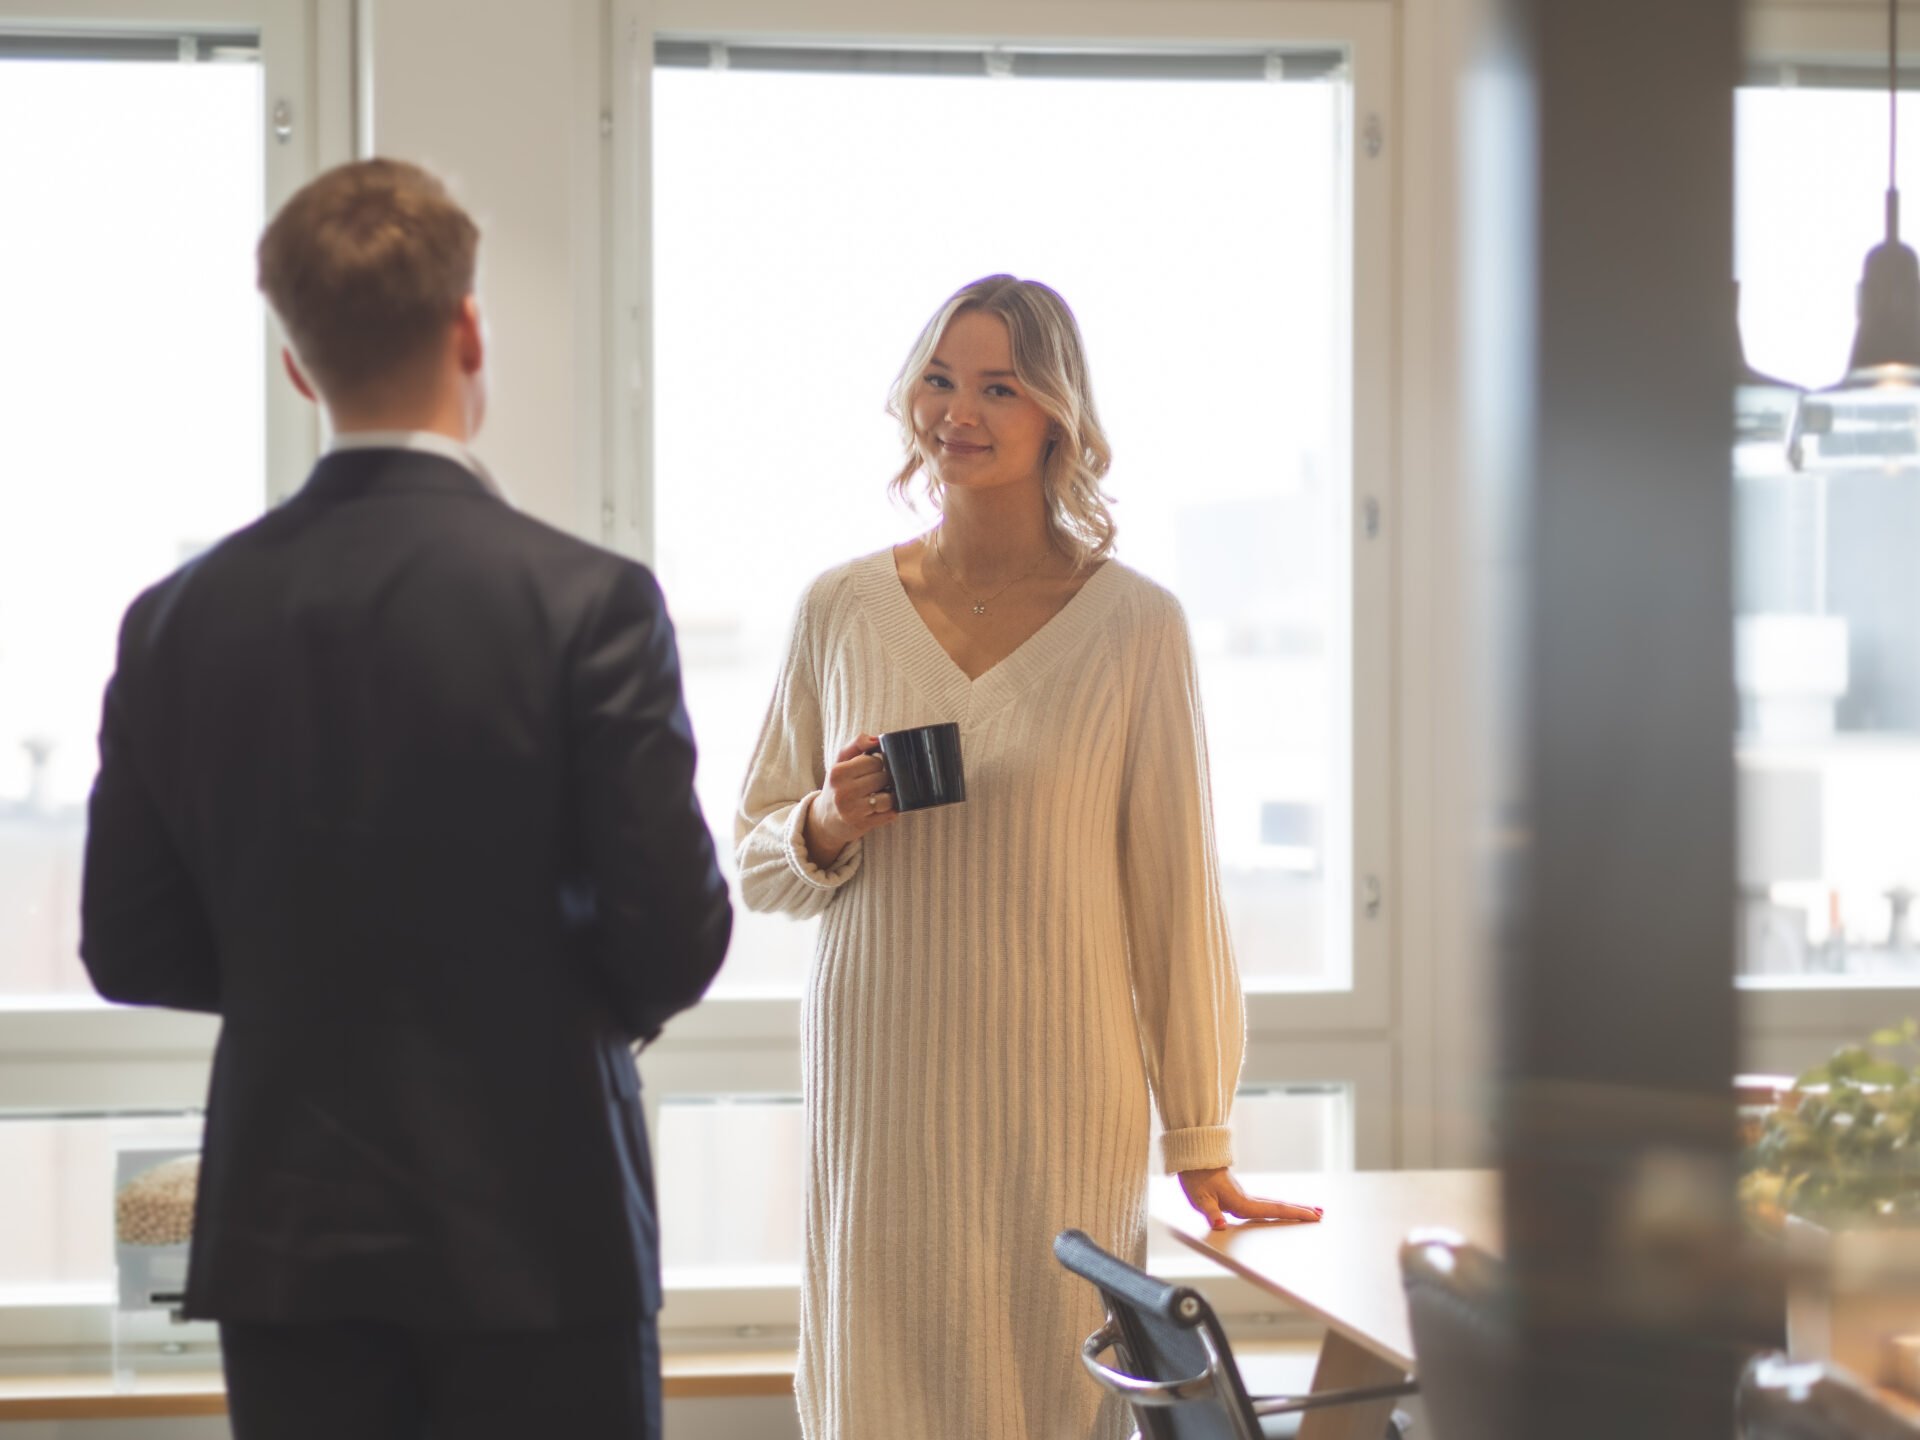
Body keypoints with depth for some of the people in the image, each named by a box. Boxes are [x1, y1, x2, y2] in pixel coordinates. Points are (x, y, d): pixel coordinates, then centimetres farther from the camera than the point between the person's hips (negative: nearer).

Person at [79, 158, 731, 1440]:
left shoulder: (177, 621, -2)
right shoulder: (589, 602, -14)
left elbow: (132, 950, 4)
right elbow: (675, 944, -13)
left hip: (284, 1238, 4)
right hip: (534, 1234, -3)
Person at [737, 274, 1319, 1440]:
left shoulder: (1134, 623, -2)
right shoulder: (840, 611, 5)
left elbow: (1175, 892, -1)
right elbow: (756, 862, 14)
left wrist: (1200, 1141, -1)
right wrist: (826, 828, -9)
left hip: (1061, 1093, -2)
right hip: (879, 1092, 2)